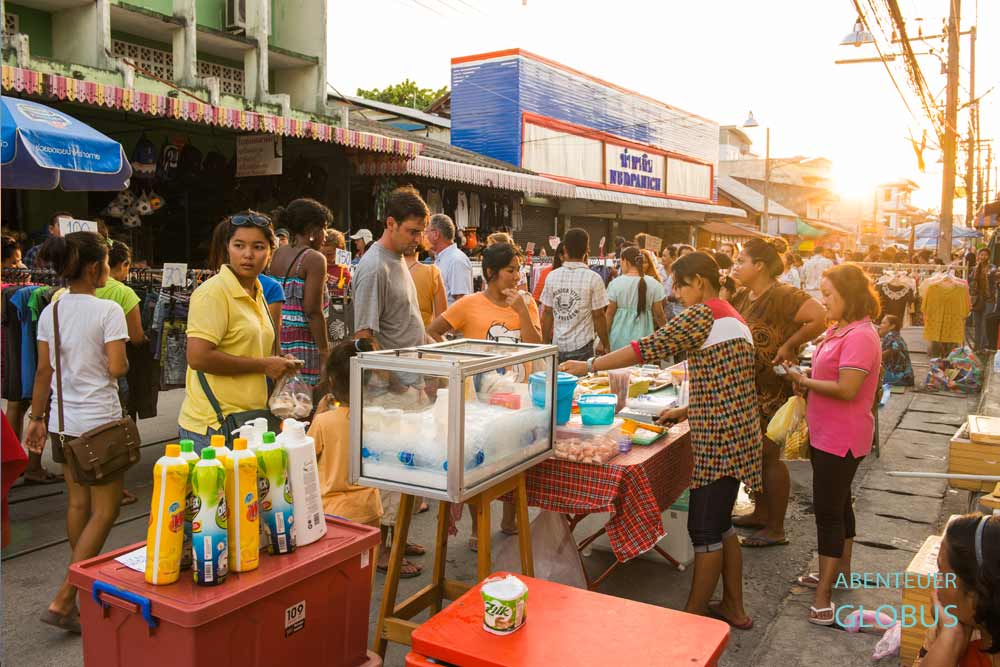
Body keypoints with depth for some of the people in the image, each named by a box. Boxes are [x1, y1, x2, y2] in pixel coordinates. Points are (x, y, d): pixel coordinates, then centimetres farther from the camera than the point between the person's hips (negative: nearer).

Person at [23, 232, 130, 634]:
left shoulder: (49, 313, 5)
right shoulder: (108, 311, -14)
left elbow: (43, 371, 8)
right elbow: (117, 368, -17)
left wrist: (37, 418, 15)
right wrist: (122, 362, 6)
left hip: (63, 420, 7)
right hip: (99, 420, -7)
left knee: (78, 504, 18)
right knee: (105, 510, 2)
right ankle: (63, 601, -2)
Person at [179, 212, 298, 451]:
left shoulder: (257, 293, 15)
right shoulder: (213, 292, -13)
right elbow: (198, 357, -23)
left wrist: (279, 365, 9)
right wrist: (263, 365, -15)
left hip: (249, 420, 8)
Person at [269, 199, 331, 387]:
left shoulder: (277, 255, 13)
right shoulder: (314, 259, -9)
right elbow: (313, 310, -14)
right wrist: (325, 350, -12)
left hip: (277, 335, 7)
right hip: (302, 338, -7)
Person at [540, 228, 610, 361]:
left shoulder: (552, 277, 1)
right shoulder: (593, 279, -9)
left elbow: (547, 313, 4)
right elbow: (598, 315, -7)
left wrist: (545, 344, 14)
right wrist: (605, 344, 5)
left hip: (557, 345, 4)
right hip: (582, 346, -3)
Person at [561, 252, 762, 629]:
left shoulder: (701, 314, -14)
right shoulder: (733, 318, 17)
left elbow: (649, 348, -20)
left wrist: (588, 365, -13)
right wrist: (686, 412, 15)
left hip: (719, 439, -10)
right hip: (736, 433, 10)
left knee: (704, 530, 1)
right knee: (720, 523, 19)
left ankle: (693, 616, 13)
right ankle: (734, 608, 30)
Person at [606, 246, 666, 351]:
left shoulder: (616, 283, -6)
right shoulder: (654, 284, -3)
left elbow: (610, 313, -2)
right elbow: (659, 314, 1)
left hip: (620, 336, 0)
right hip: (643, 334, 1)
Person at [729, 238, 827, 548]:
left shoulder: (782, 295, -20)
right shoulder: (742, 297, 7)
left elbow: (820, 317, -31)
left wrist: (789, 345, -24)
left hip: (773, 389, -9)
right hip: (748, 387, 9)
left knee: (769, 455, 1)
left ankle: (776, 529, 15)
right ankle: (761, 513, 34)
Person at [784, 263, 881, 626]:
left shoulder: (860, 336, -22)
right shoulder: (839, 329, 8)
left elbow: (846, 389, -28)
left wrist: (804, 381, -17)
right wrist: (804, 375, -3)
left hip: (841, 439, -10)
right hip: (826, 433, 10)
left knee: (828, 510, -5)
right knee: (838, 504, 22)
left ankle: (823, 595, 2)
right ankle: (840, 568, 39)